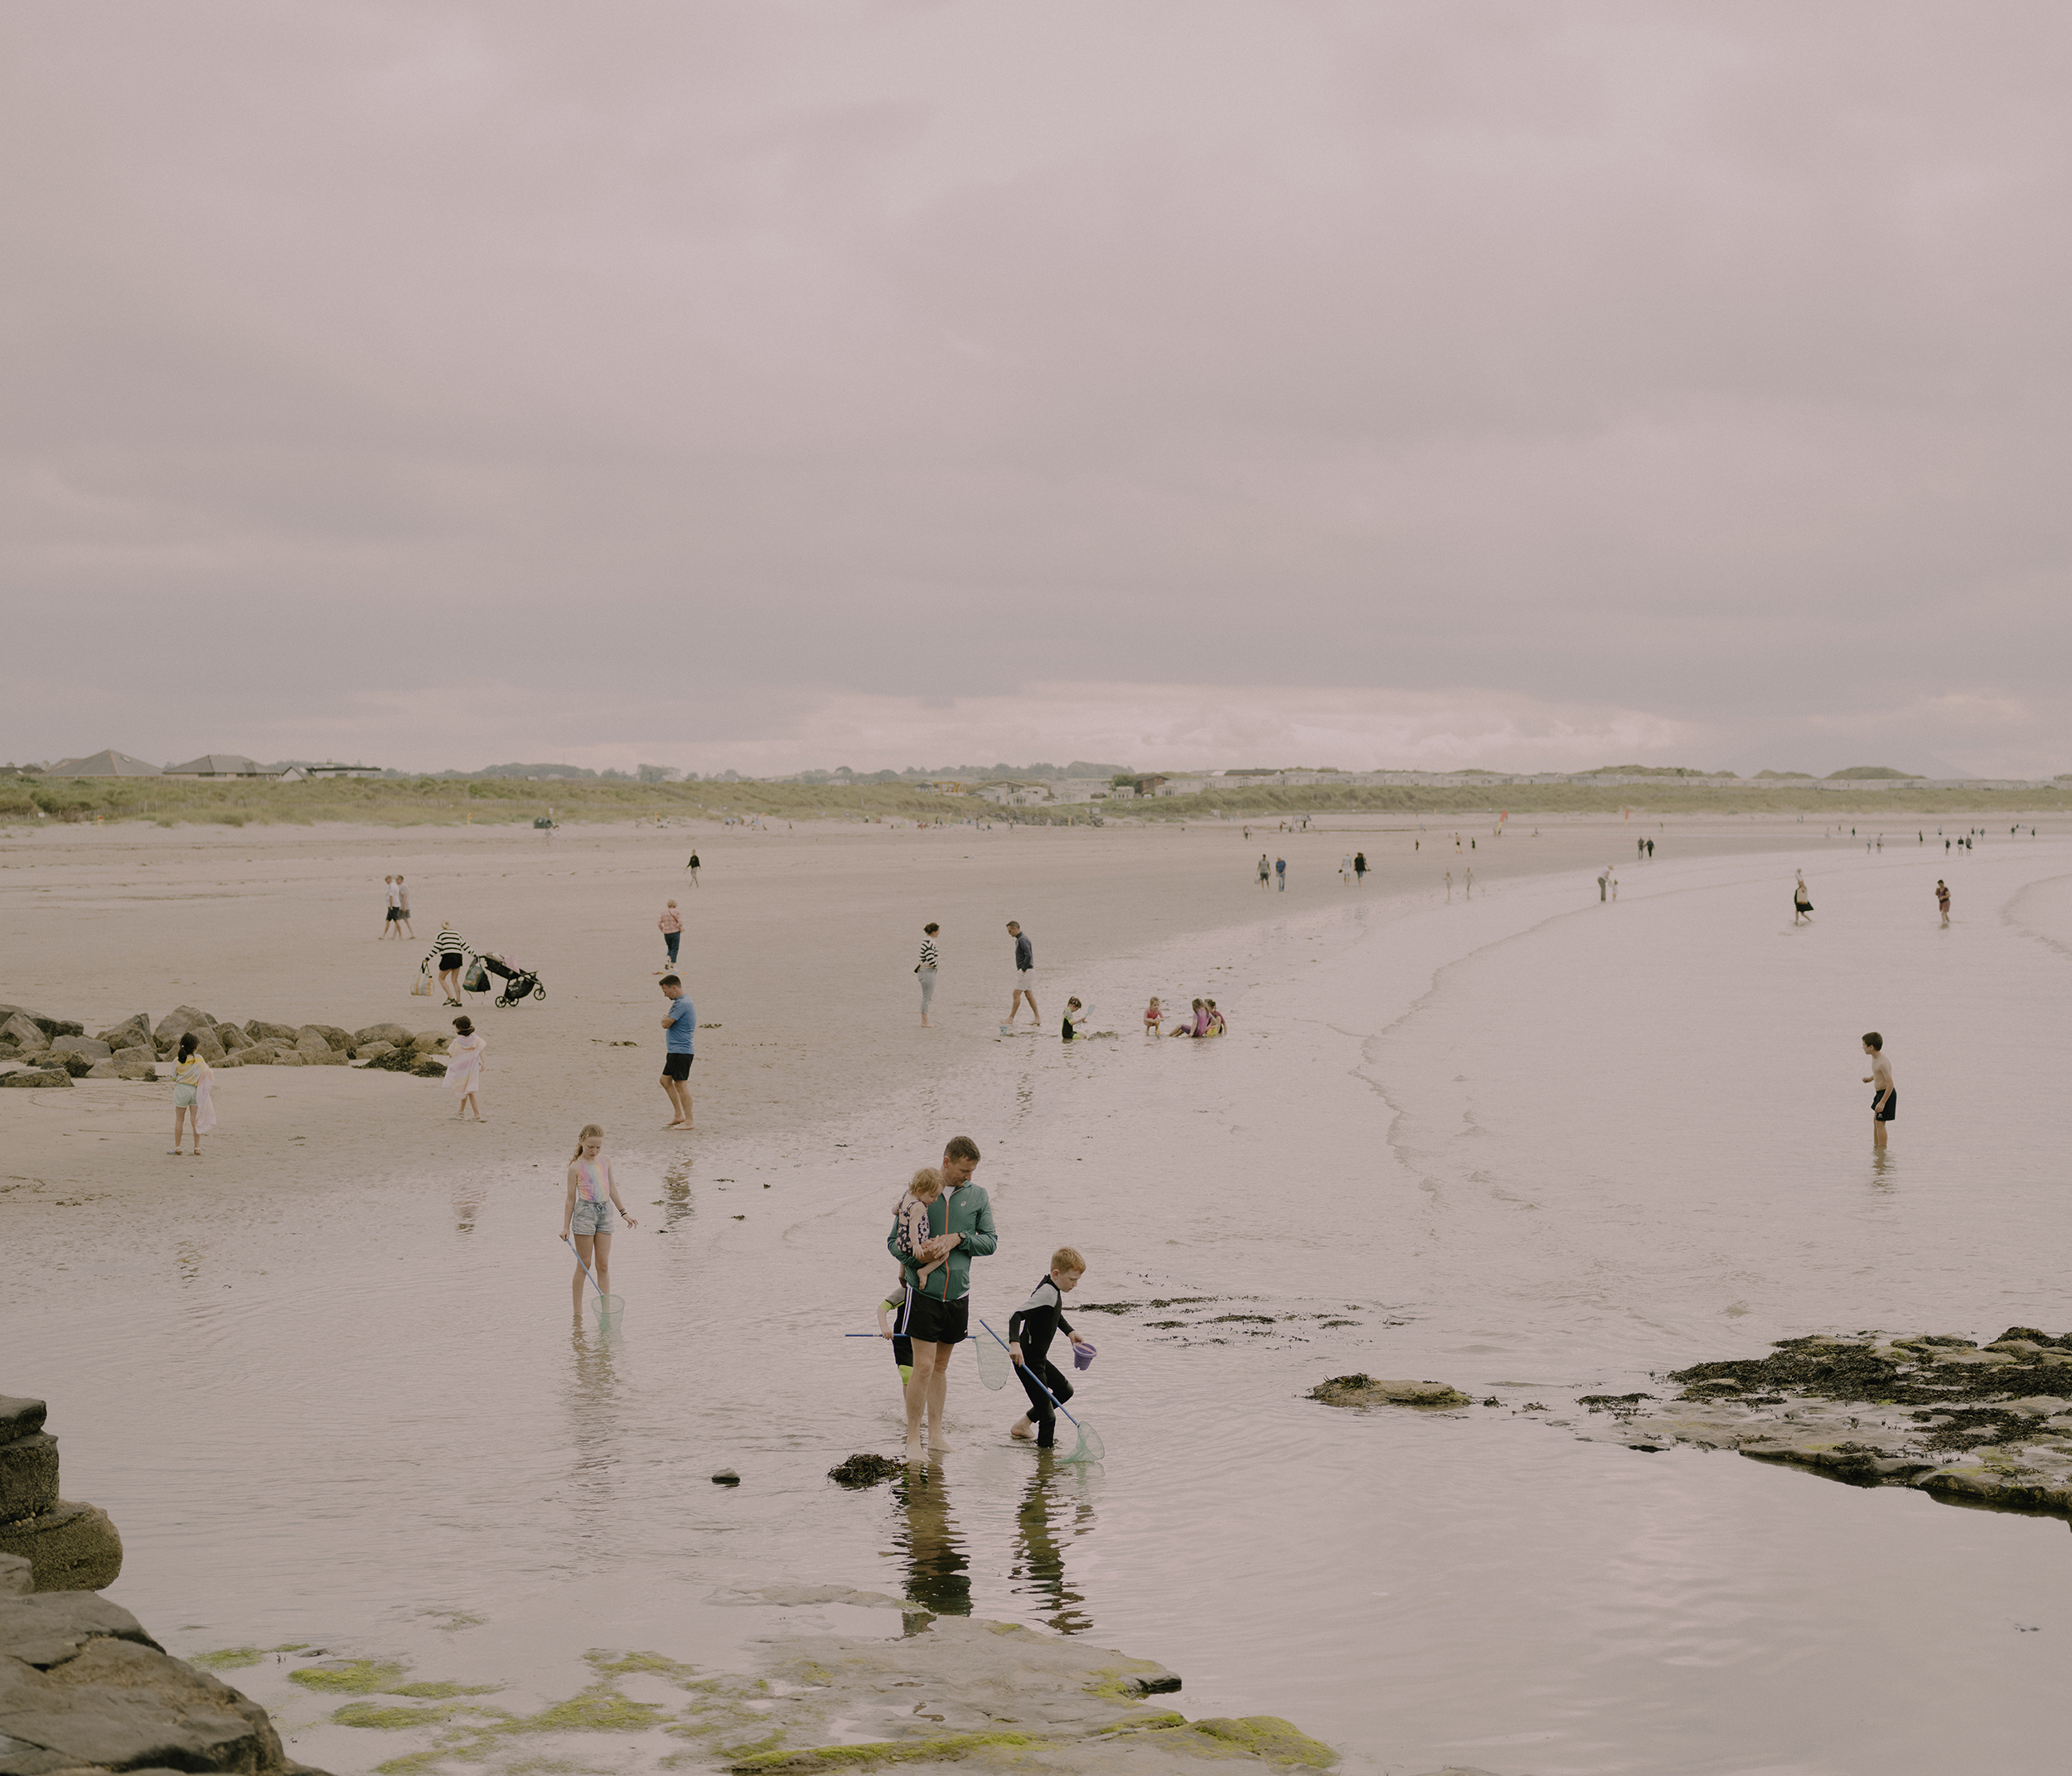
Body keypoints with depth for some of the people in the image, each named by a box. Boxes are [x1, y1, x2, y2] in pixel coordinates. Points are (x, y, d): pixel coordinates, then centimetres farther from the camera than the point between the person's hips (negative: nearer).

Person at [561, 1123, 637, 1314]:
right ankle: (578, 1311, 7)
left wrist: (623, 1213, 21)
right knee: (584, 1264, 0)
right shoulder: (576, 1167, -5)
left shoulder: (606, 1162, 8)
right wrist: (566, 1226, 1)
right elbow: (571, 1197, -1)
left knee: (603, 1265, 6)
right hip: (585, 1212, -4)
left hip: (605, 1212, 4)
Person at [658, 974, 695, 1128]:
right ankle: (679, 1116, 21)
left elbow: (666, 1024, -18)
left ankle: (688, 1121, -4)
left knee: (681, 1084, -8)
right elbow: (668, 1022, 21)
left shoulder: (683, 1004, -19)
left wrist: (664, 1017, 1)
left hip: (682, 1050, -11)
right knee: (666, 1080, 16)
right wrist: (666, 1018, 1)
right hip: (675, 1050, 11)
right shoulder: (679, 1001, 16)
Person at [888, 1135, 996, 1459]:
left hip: (958, 1294, 3)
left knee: (941, 1365, 13)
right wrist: (916, 1254, -19)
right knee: (923, 1366, -9)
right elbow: (894, 1241, 1)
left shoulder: (977, 1196, 5)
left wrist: (959, 1238, -13)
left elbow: (991, 1242, 4)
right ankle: (913, 1438, 0)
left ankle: (935, 1434, 21)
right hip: (923, 1292, -3)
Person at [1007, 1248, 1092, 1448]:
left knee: (1064, 1390, 27)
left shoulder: (1053, 1290, 7)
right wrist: (1014, 1343, -49)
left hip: (1039, 1359, 11)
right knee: (1048, 1416, -9)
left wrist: (1070, 1332, 23)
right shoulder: (1046, 1294, -24)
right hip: (1028, 1362, -11)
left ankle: (1022, 1425, 34)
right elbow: (1016, 1315, -36)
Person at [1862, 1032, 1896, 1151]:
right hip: (1880, 1093, 10)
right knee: (1875, 1121, 18)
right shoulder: (1876, 1057, 3)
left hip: (1887, 1093, -10)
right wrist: (1871, 1078, 8)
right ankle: (1875, 1147, 29)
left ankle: (1882, 1150, 3)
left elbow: (1890, 1084, -27)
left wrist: (1882, 1102, -27)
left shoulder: (1883, 1063, -27)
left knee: (1880, 1123, -4)